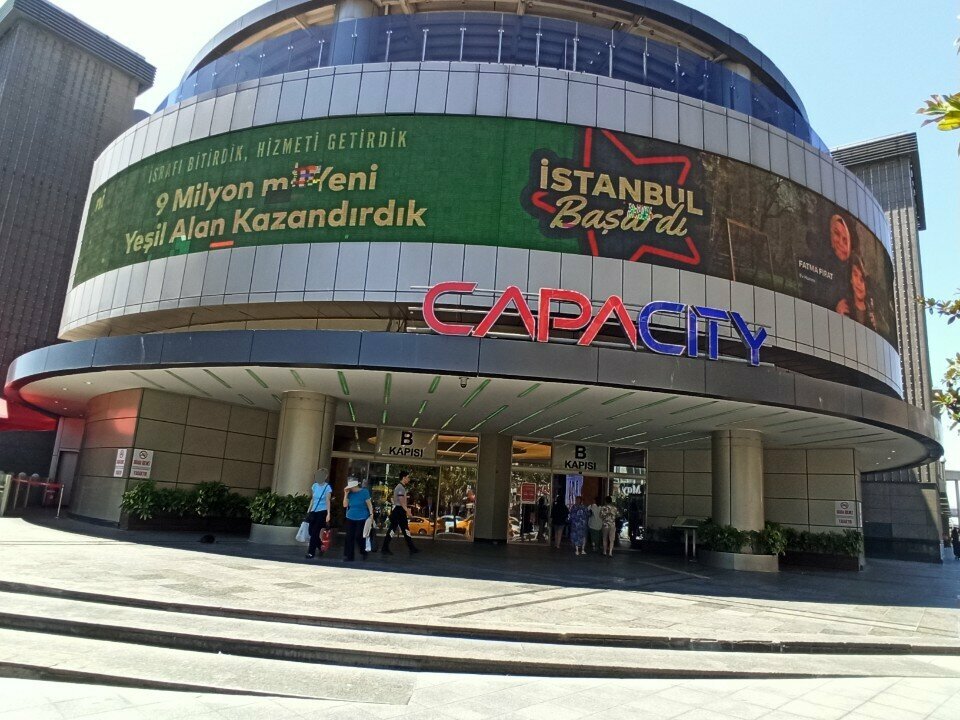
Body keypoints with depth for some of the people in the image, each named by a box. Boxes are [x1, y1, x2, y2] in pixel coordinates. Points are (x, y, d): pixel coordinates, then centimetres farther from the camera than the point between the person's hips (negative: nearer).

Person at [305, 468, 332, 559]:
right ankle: (320, 547, 29)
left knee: (315, 533, -4)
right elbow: (313, 499, 15)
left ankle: (311, 553, 5)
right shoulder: (314, 486, 7)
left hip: (322, 512, -6)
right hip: (314, 511, 6)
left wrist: (328, 514, -19)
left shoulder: (327, 487, -10)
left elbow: (327, 501, -14)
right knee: (311, 531, 7)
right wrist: (309, 511, 14)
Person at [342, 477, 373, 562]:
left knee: (359, 537, -4)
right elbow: (345, 505, 0)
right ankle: (349, 556, 12)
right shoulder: (350, 493, 3)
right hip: (350, 518, 4)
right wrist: (346, 494, -9)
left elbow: (369, 504, -7)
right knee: (349, 537, 3)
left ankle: (363, 553, 22)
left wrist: (371, 514, -15)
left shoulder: (364, 492, -7)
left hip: (361, 518, -4)